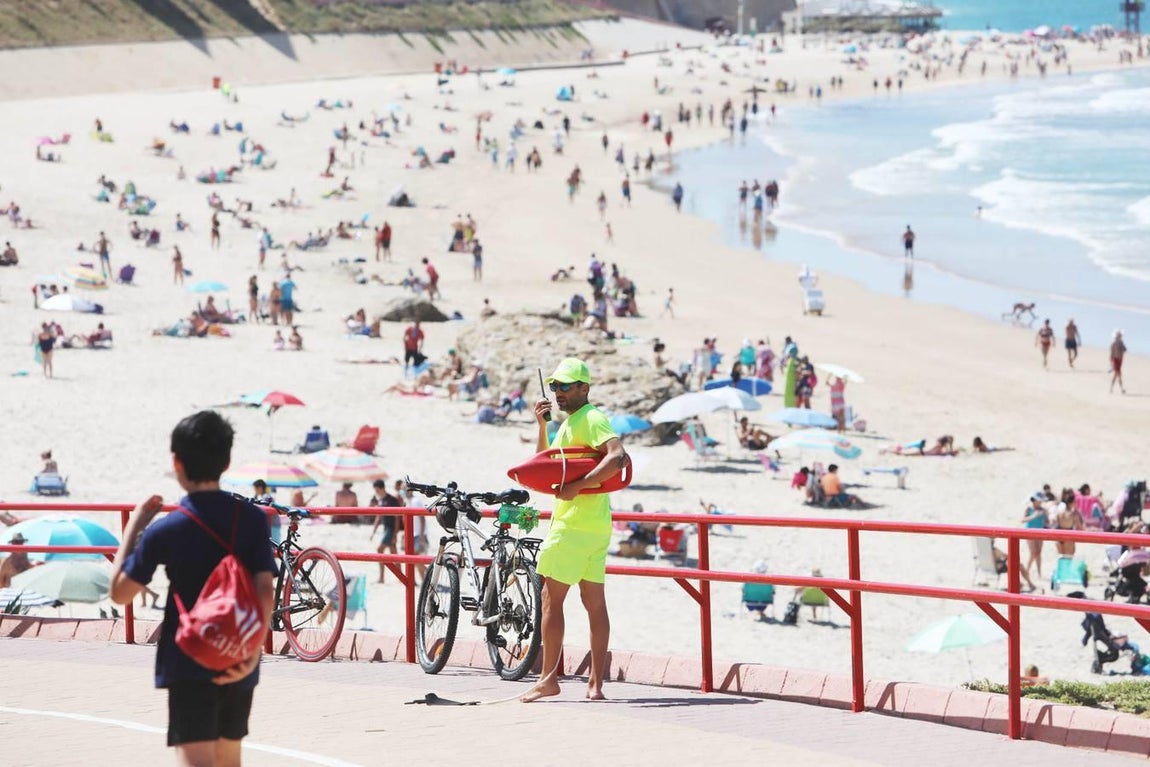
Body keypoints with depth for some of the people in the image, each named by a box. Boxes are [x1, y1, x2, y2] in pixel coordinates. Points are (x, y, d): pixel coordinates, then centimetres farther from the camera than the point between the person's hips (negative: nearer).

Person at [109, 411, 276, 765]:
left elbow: (120, 593, -2)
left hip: (188, 668, -4)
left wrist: (134, 525, 5)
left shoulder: (164, 531, -10)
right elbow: (265, 590, -10)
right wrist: (253, 652, -13)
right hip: (238, 666, 4)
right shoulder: (252, 520, -1)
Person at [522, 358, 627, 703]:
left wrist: (576, 486, -27)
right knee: (594, 602, 6)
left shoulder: (591, 419, -11)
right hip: (595, 524, 10)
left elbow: (617, 457, -25)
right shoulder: (569, 423, 21)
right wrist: (542, 426, 9)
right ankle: (595, 683, 5)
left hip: (574, 524, -10)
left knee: (551, 598, -5)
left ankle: (549, 678, -5)